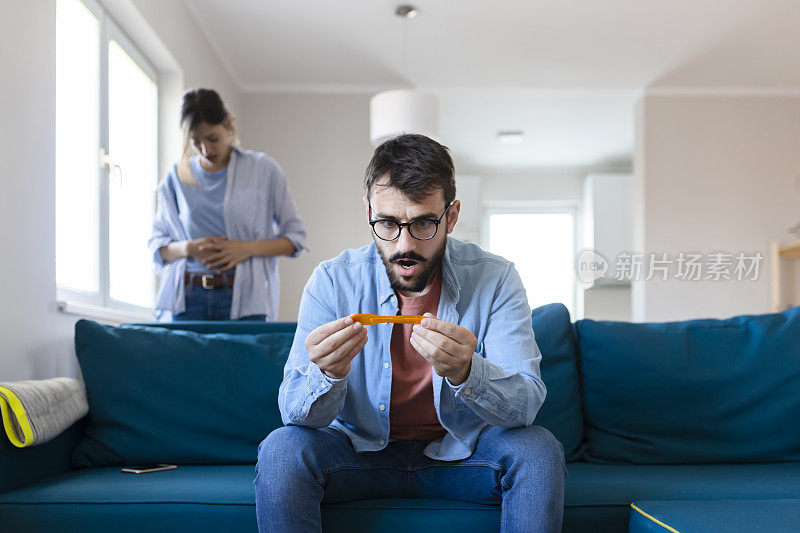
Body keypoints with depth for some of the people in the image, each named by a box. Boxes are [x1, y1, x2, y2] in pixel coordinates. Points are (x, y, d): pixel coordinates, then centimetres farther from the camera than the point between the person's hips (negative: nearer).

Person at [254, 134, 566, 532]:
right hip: (360, 450, 0)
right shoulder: (331, 282, -12)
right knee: (280, 450, -27)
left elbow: (526, 404, -20)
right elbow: (295, 412, -15)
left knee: (539, 451, -26)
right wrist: (327, 374, -40)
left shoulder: (494, 279, -13)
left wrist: (465, 372, -43)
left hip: (461, 451, 1)